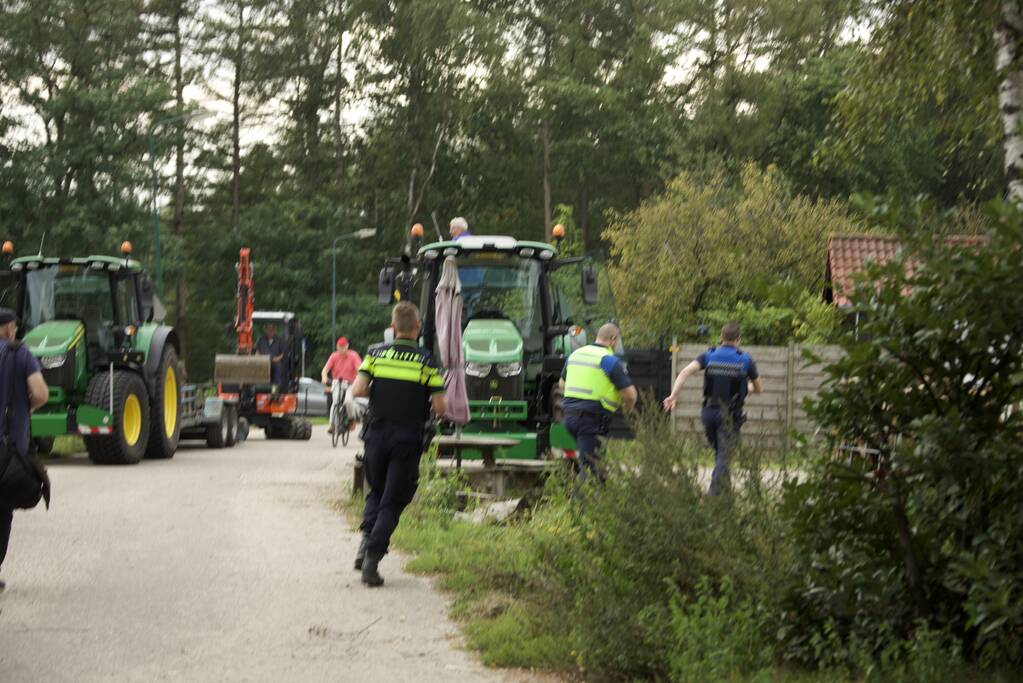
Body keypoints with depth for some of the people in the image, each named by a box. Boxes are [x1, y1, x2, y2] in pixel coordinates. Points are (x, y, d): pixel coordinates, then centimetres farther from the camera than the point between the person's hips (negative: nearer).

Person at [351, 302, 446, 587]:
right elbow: (439, 407, -9)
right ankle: (373, 558, -7)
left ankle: (367, 540, 1)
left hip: (376, 435, 2)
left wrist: (378, 391, 11)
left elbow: (357, 391, -9)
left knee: (376, 492, 23)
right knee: (392, 502, 5)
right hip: (407, 440, -2)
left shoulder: (375, 354, 1)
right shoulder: (426, 361, -5)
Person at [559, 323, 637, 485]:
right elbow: (630, 394, -10)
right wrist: (626, 411, 11)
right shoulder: (610, 360, -8)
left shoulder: (575, 354, 13)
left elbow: (562, 384, 25)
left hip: (569, 415, 7)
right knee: (589, 465, -5)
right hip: (592, 418, -7)